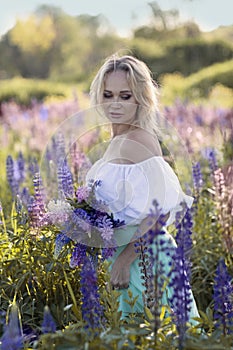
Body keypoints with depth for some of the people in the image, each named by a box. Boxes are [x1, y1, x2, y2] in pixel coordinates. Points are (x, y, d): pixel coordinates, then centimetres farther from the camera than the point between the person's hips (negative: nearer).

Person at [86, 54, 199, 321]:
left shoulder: (139, 141, -18)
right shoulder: (117, 141, 10)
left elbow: (161, 209, -23)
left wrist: (124, 259, -23)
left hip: (144, 257, -9)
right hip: (125, 255, 9)